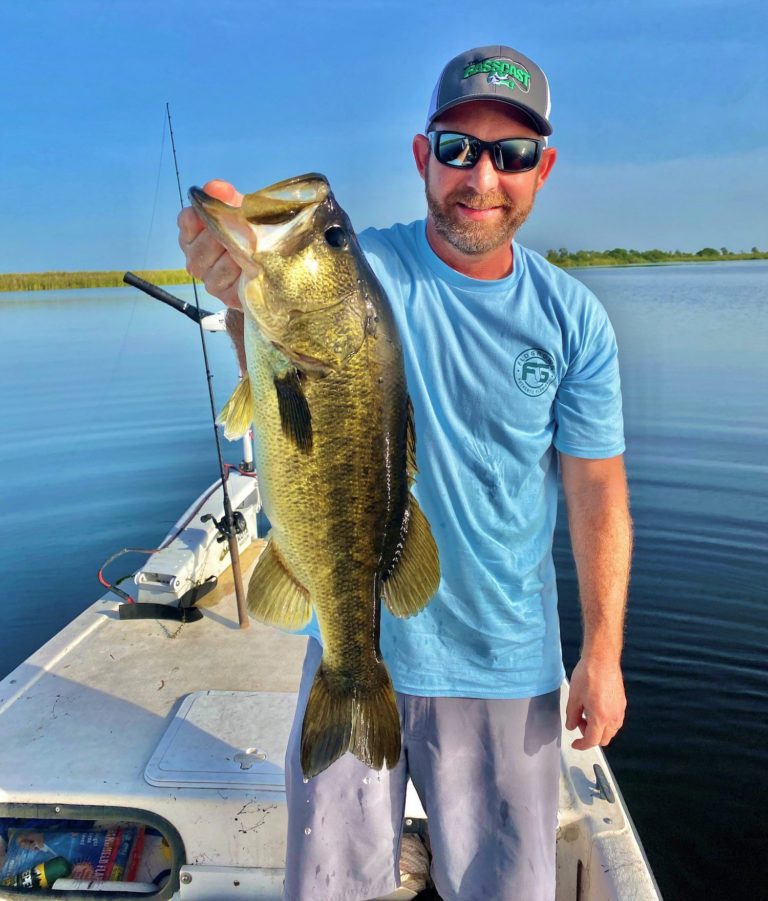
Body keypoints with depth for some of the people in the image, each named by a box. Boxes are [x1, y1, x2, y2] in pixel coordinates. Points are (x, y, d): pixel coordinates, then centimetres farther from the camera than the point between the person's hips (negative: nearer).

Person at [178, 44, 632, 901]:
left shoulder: (573, 318, -4)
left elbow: (596, 492, -1)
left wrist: (602, 653, -1)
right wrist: (249, 291, -52)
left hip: (506, 665, 2)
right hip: (358, 644, 0)